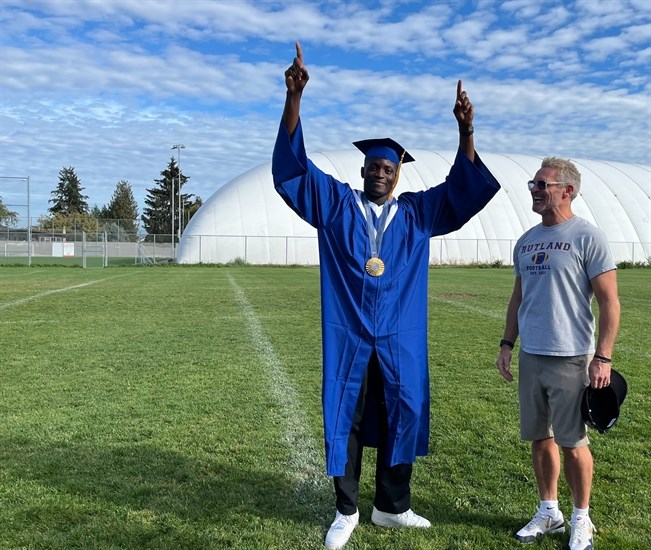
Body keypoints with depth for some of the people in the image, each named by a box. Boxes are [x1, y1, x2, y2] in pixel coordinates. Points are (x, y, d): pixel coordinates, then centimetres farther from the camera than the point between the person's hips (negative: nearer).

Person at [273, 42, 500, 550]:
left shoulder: (417, 213, 8)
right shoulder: (335, 203, 3)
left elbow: (465, 190, 2)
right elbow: (292, 166, -5)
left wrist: (466, 131, -13)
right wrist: (294, 98, -17)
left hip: (400, 340, 2)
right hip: (348, 338, -1)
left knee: (402, 418, 9)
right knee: (345, 420, 7)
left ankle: (391, 506, 28)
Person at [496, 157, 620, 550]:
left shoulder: (588, 237, -8)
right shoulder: (526, 241, 11)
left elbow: (609, 302, -9)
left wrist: (603, 357, -14)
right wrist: (507, 344, 13)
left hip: (570, 358, -6)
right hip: (530, 356, 6)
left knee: (572, 441, 3)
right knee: (540, 437, 13)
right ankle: (549, 512, 29)